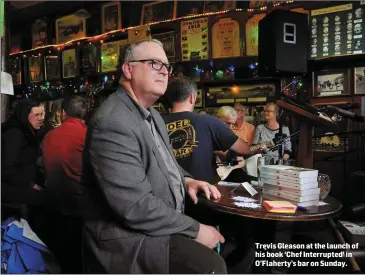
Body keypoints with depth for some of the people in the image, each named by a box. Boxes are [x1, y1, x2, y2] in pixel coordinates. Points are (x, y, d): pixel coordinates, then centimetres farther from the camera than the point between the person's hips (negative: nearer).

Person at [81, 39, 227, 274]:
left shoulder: (152, 114, 9)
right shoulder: (113, 122, -24)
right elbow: (136, 207, -28)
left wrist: (186, 180, 2)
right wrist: (195, 230, -18)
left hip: (165, 219, 10)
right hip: (132, 235, -9)